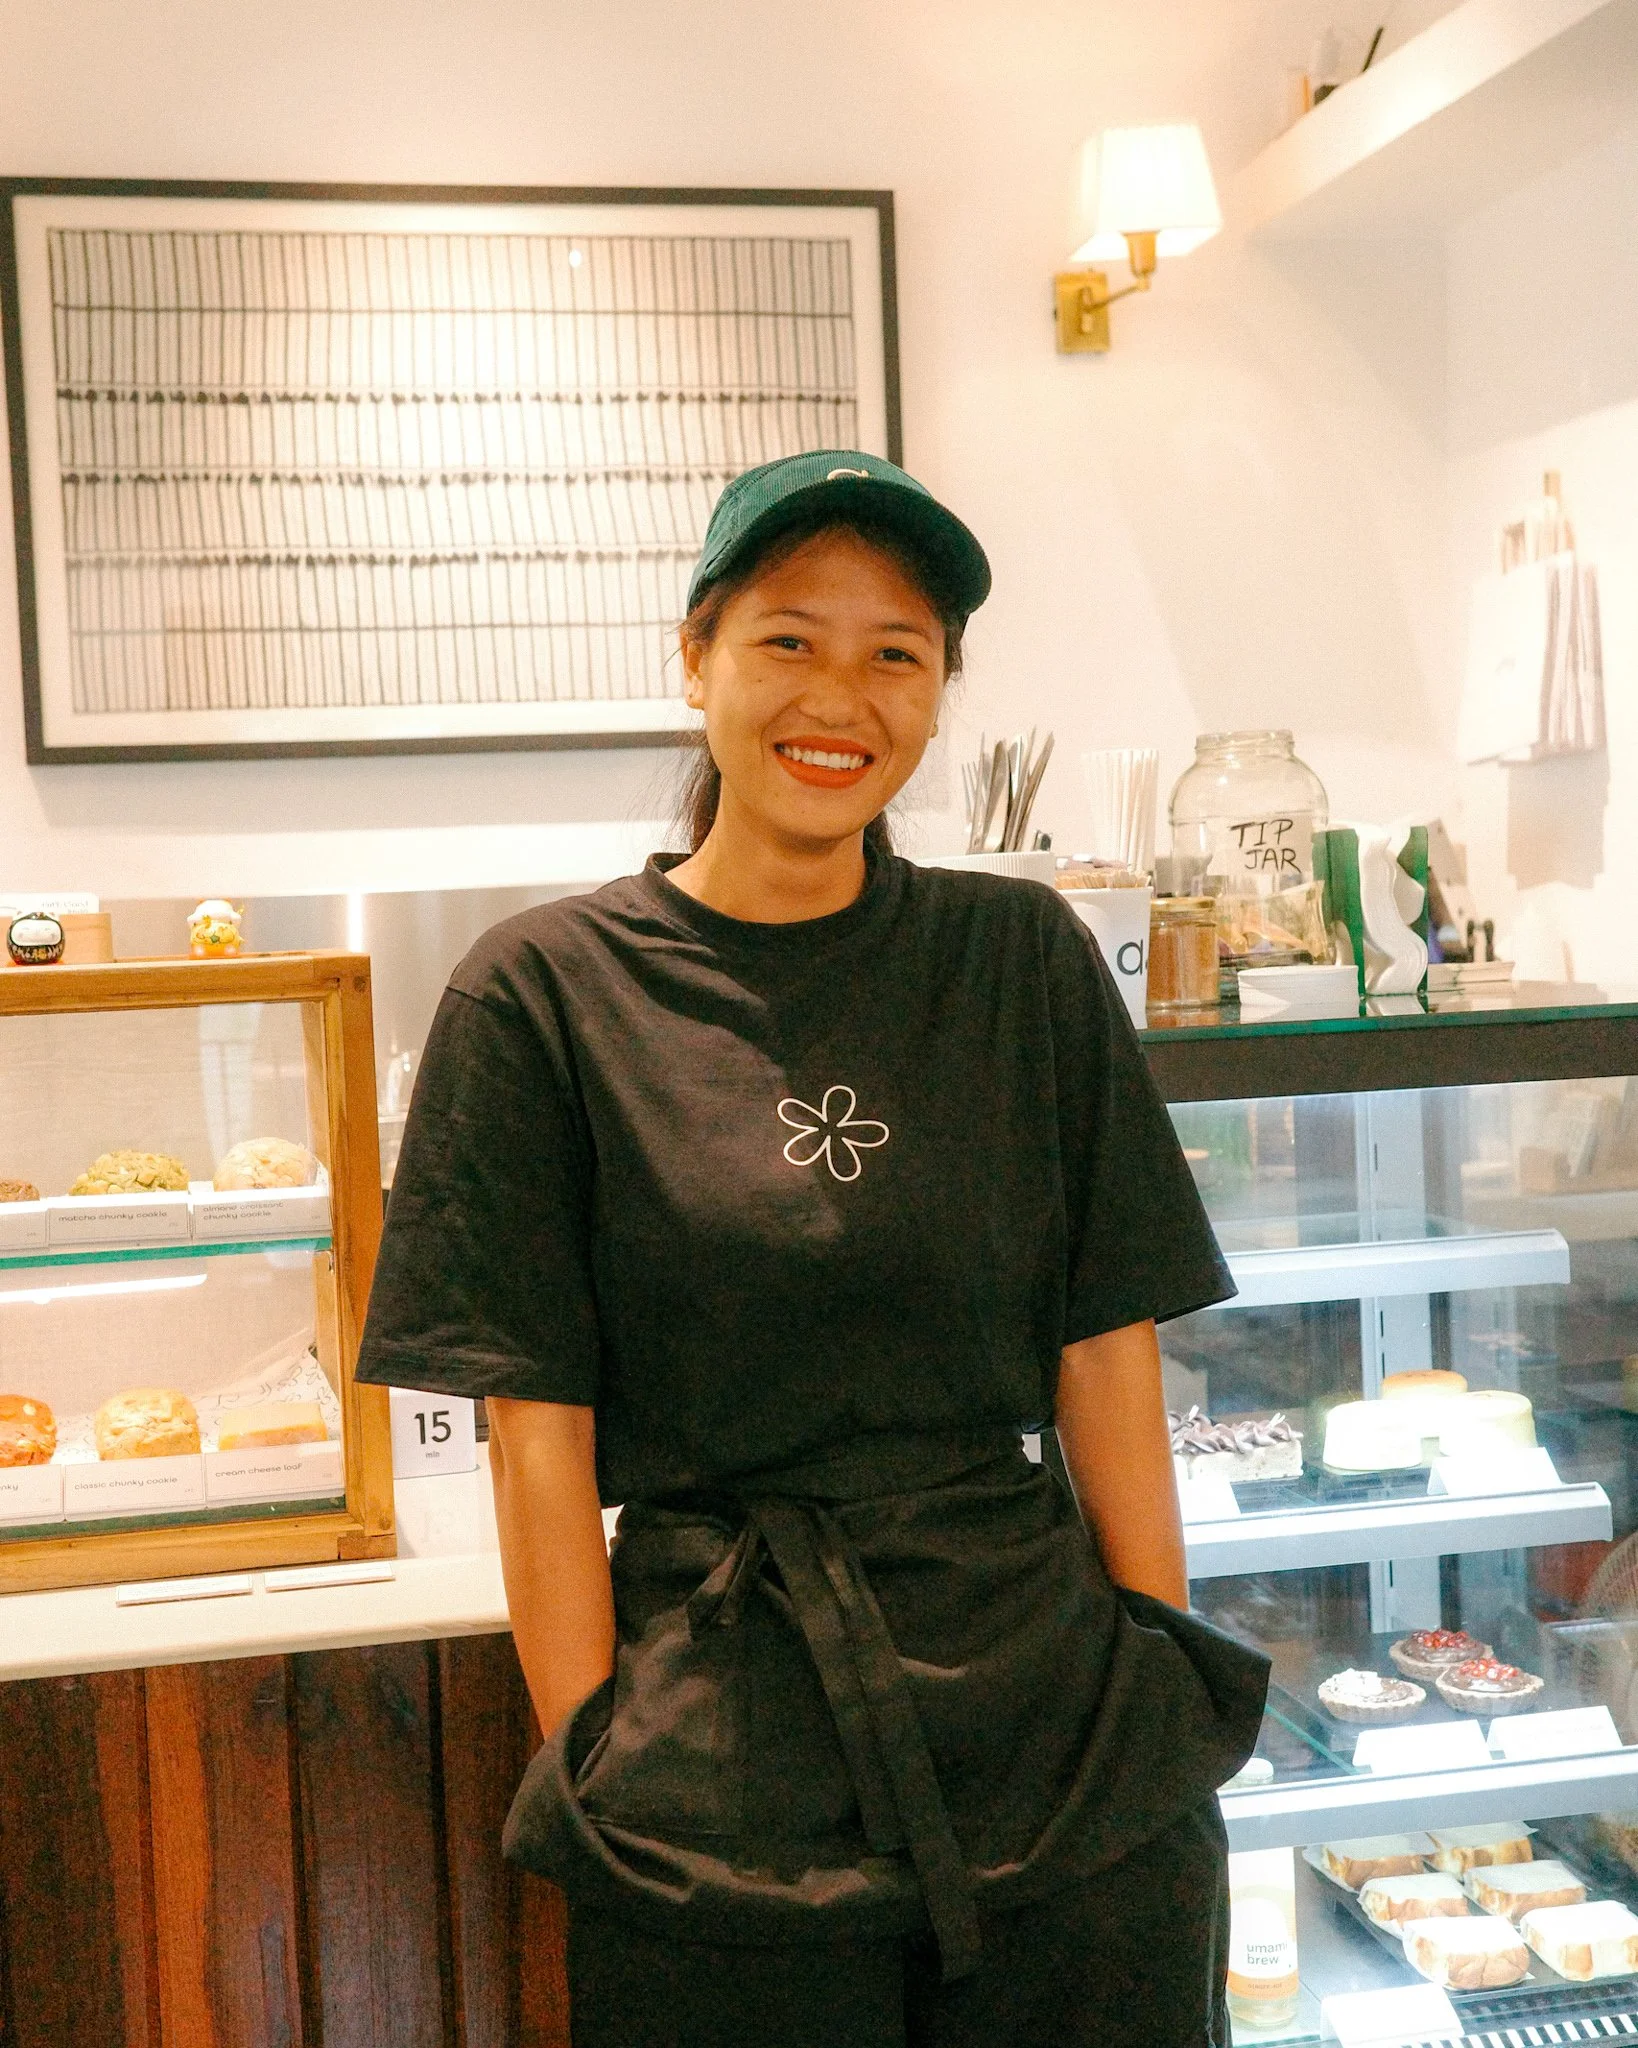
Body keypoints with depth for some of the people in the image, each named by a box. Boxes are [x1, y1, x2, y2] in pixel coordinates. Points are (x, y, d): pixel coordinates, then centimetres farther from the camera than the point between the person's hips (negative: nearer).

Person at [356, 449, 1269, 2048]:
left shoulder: (1027, 964, 2)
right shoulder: (548, 994, -4)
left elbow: (1108, 1363, 3)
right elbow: (540, 1437, -4)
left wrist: (1169, 1718, 2)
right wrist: (599, 1781, -6)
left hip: (1056, 1720, 2)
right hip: (727, 1765, -2)